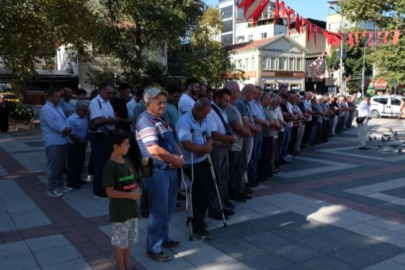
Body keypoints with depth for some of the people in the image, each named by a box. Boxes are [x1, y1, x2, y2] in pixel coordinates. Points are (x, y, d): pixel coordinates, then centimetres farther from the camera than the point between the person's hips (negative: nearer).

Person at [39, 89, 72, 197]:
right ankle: (51, 189, 3)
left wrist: (68, 128, -10)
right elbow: (52, 124, -21)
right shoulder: (46, 109, -11)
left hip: (63, 141, 9)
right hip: (53, 142, -9)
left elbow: (65, 120, 12)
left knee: (61, 165, 16)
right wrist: (64, 129, -11)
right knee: (53, 166, -4)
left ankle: (60, 185, 27)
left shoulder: (58, 108, 18)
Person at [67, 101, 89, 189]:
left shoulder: (85, 118, 4)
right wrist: (81, 143, -13)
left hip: (82, 145, 8)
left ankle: (77, 179, 31)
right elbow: (72, 134, -20)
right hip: (74, 145, -8)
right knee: (73, 164, 1)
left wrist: (85, 141, 0)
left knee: (80, 163, 16)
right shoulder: (71, 119, -19)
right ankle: (71, 183, 10)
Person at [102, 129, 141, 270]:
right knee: (120, 242, 7)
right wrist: (130, 195, -22)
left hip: (131, 208, 7)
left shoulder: (128, 162, 5)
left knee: (129, 240, 19)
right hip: (119, 211, -7)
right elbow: (110, 192, -19)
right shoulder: (109, 166, -18)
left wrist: (137, 191, -9)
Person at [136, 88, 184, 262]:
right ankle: (153, 249, 15)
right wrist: (177, 160, -16)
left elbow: (172, 141, 17)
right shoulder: (145, 121, -17)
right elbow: (155, 150, -27)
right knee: (158, 211, 1)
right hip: (156, 173, -9)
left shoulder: (161, 120, 15)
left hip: (170, 170, 9)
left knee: (168, 209, 20)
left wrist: (180, 157, -4)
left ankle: (164, 239, 37)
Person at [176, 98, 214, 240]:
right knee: (203, 193, -8)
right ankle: (198, 227, 7)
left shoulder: (203, 120, 7)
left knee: (199, 192, 19)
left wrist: (207, 147, -12)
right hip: (191, 164, -8)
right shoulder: (184, 121, -21)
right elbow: (187, 145, -29)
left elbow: (209, 137, 13)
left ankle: (195, 219, 39)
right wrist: (205, 148, -14)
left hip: (203, 160, 8)